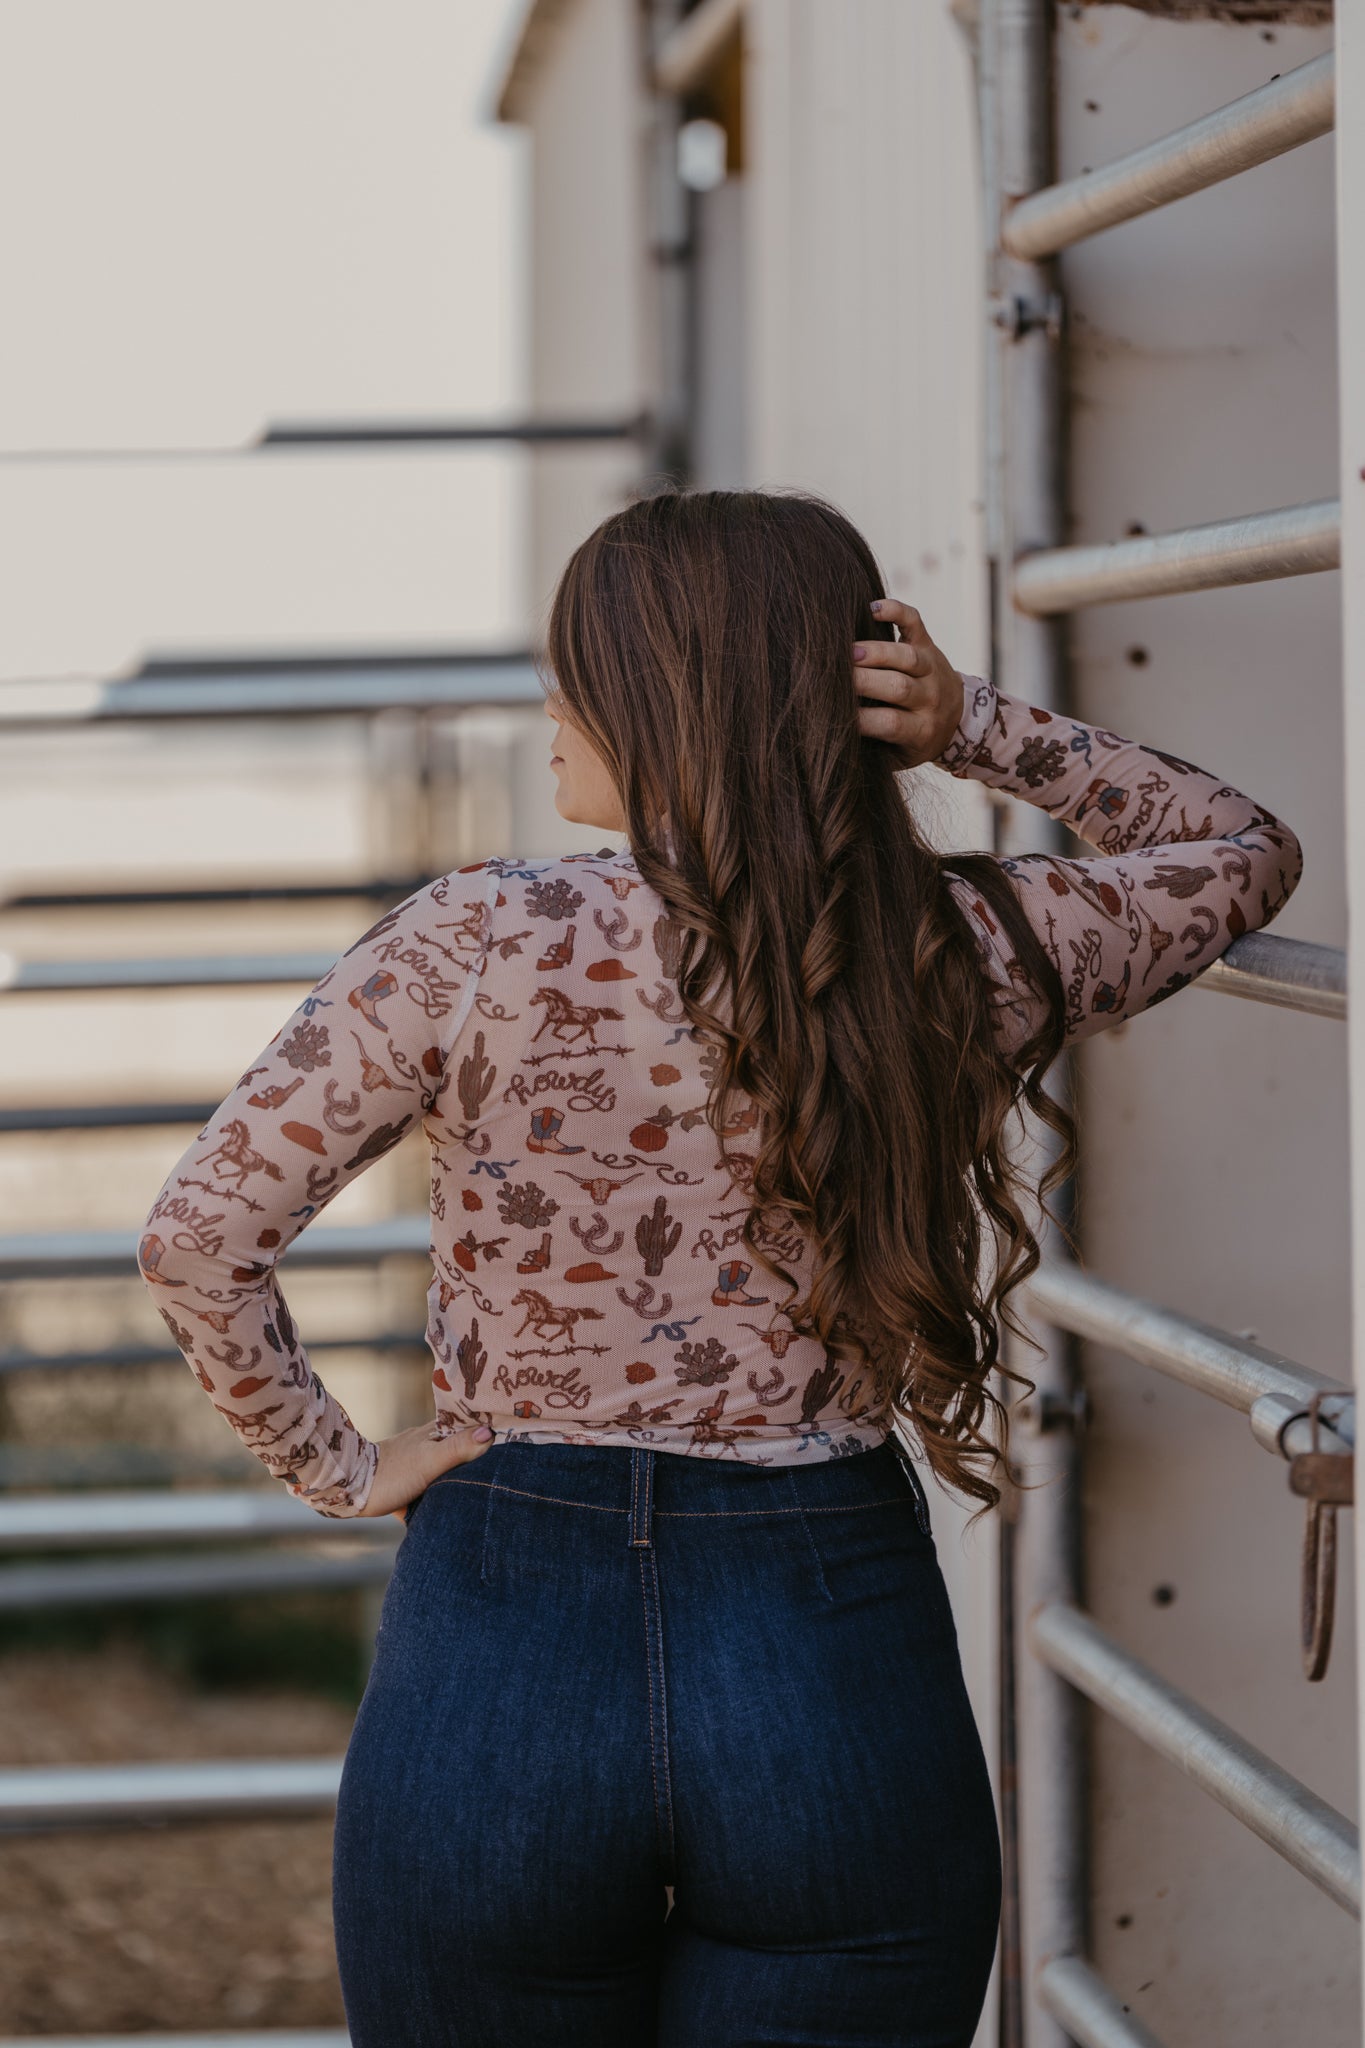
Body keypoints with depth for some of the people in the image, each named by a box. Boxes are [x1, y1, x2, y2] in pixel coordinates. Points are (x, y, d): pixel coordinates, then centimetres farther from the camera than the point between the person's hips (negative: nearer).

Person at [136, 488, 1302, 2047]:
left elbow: (198, 1241, -9)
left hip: (505, 1649, -1)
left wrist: (339, 1469, 5)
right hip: (841, 1671, 1)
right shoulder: (974, 957, -3)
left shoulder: (478, 947, -10)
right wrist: (977, 731, 3)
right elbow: (1248, 849, 16)